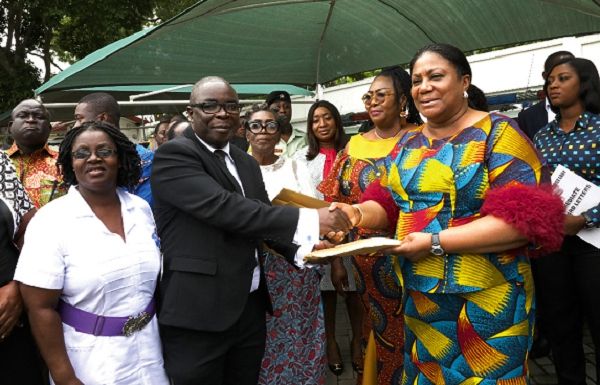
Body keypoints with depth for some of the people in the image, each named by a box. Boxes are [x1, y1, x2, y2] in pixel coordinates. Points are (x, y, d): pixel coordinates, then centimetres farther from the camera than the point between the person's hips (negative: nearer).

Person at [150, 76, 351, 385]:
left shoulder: (246, 162, 13)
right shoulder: (174, 155, -12)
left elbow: (262, 216, 14)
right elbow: (221, 207, -25)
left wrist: (302, 248, -7)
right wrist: (307, 219, -27)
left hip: (250, 307, 7)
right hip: (199, 313, -7)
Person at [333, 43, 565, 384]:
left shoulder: (498, 133, -9)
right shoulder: (408, 143, 9)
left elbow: (524, 218, -19)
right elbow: (386, 202, 9)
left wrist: (436, 242, -23)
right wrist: (358, 214, -15)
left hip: (484, 301, -5)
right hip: (418, 297, 6)